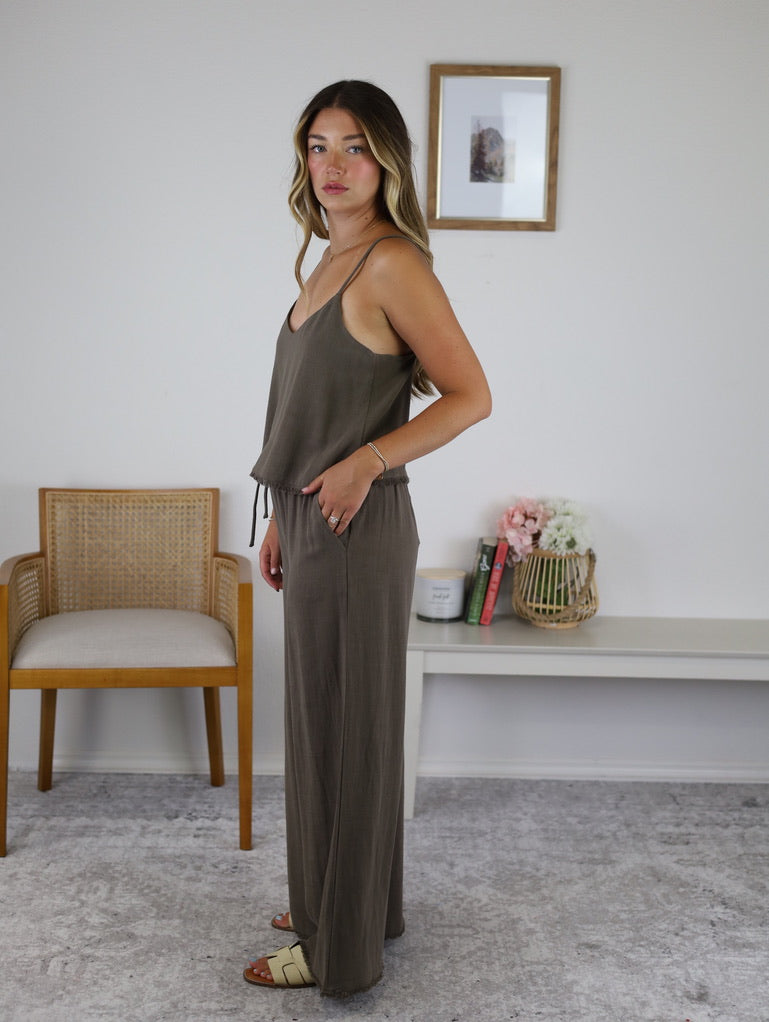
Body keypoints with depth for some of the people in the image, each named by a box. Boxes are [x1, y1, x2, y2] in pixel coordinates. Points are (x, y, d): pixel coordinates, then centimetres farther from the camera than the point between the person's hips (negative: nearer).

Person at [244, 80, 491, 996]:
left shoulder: (391, 265, -14)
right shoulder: (329, 262, 13)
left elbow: (471, 396, -16)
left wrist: (369, 461, -21)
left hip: (355, 534, -9)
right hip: (314, 529, 9)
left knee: (344, 729, 2)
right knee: (325, 722, 18)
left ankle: (340, 949, 20)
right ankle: (350, 903, 36)